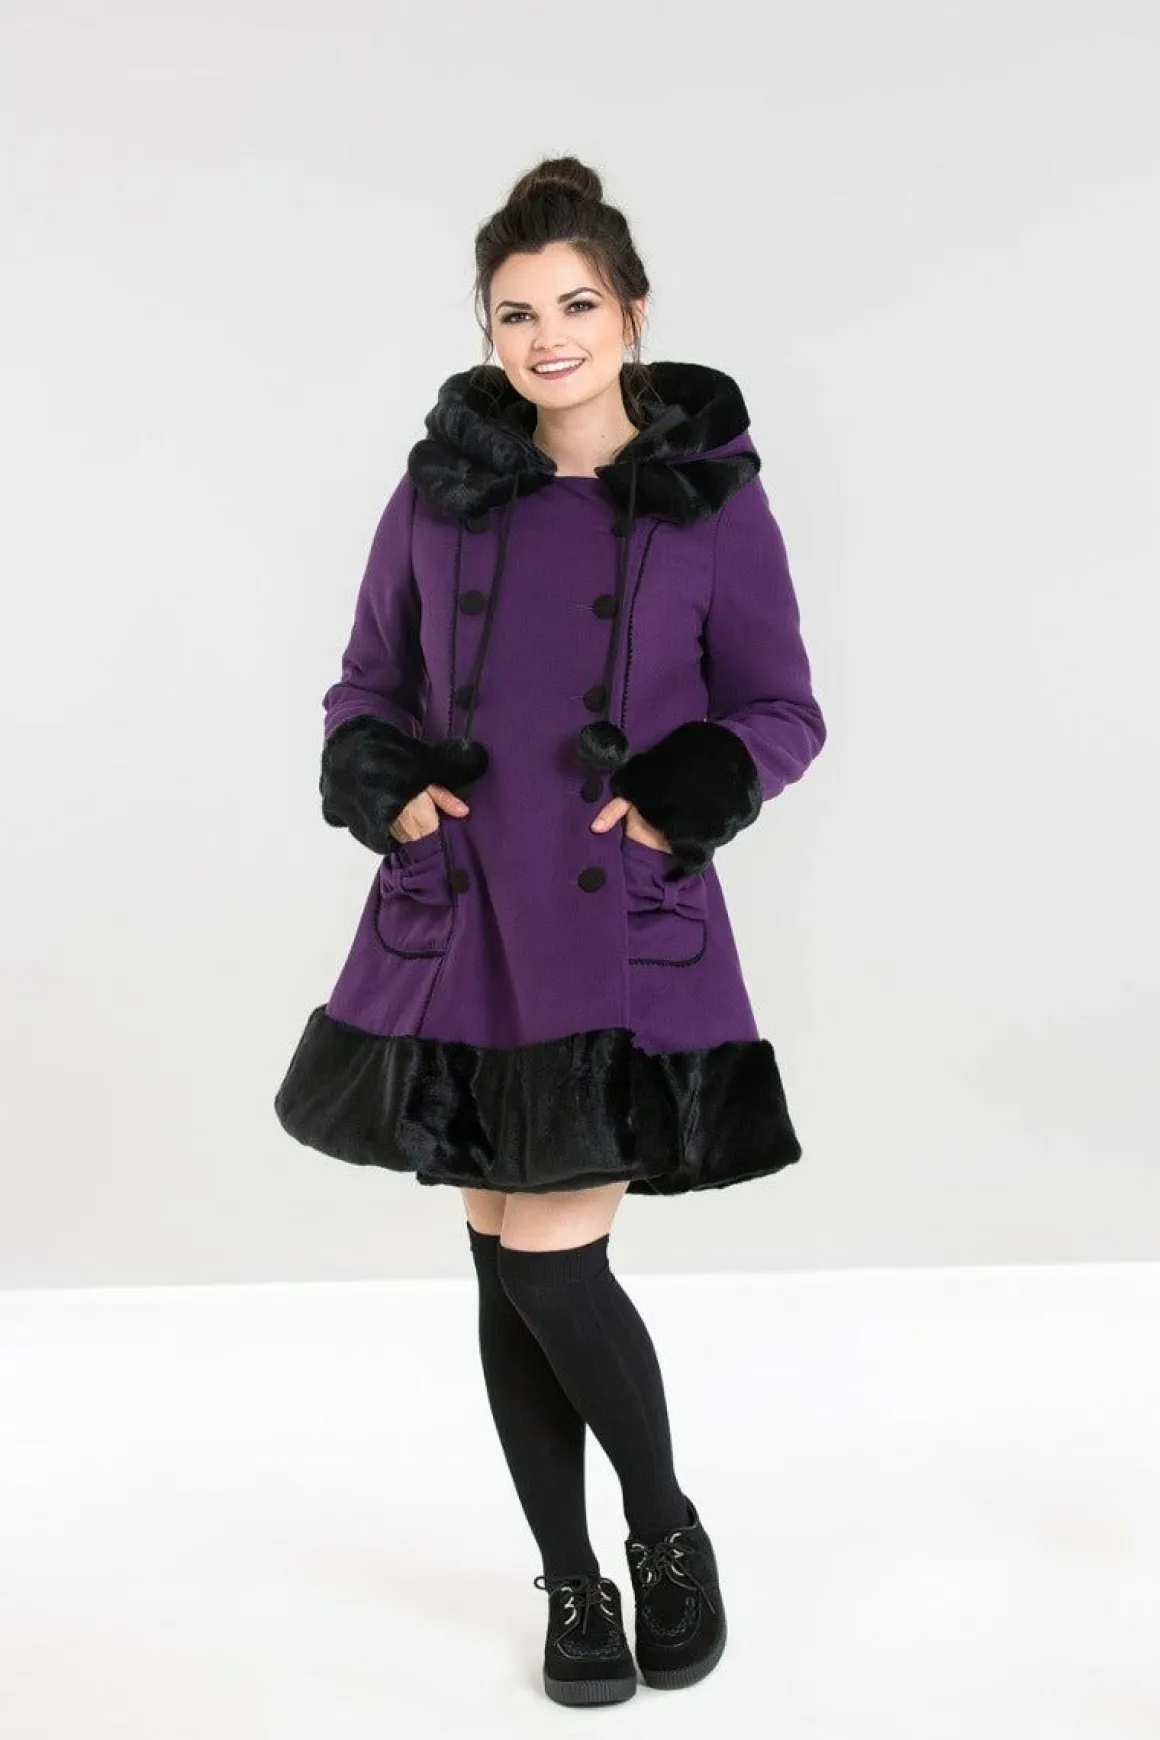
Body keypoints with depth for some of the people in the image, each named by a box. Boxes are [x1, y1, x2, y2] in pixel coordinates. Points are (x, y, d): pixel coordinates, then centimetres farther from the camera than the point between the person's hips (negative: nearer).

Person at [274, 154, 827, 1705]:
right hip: (458, 921, 3)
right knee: (506, 1264, 8)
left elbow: (782, 714, 3)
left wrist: (696, 787, -15)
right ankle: (572, 1582, 28)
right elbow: (368, 686, 14)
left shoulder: (715, 491, 0)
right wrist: (383, 785, -5)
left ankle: (668, 1532, 21)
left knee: (552, 1254, -9)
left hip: (629, 928, -3)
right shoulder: (442, 486, 7)